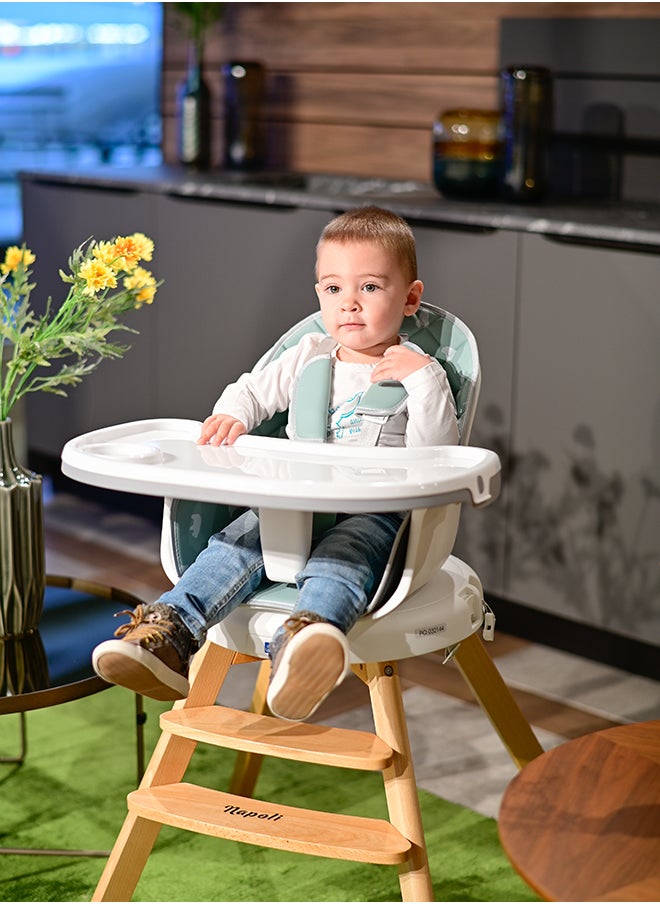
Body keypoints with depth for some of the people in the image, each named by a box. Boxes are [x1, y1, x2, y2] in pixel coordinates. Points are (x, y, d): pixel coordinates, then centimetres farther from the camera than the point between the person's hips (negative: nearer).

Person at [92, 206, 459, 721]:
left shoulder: (417, 371, 5)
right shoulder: (309, 358, 17)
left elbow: (436, 448, -7)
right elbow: (254, 390, 27)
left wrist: (426, 378, -18)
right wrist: (231, 416, 4)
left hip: (372, 515, -5)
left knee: (343, 555, -38)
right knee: (239, 541, -23)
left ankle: (301, 642, -68)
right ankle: (169, 634, -37)